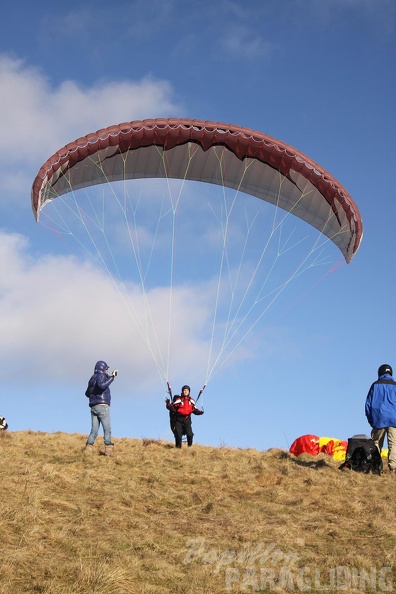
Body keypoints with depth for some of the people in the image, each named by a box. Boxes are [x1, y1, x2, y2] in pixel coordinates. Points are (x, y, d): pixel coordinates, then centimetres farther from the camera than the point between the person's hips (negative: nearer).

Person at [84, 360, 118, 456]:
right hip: (102, 406, -8)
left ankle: (88, 449, -6)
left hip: (93, 407, 8)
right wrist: (112, 377, -22)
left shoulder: (92, 378, 20)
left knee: (94, 430, 5)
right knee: (107, 429, -5)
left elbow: (87, 393, 28)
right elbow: (102, 385, -28)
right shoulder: (101, 376, -5)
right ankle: (108, 450, -11)